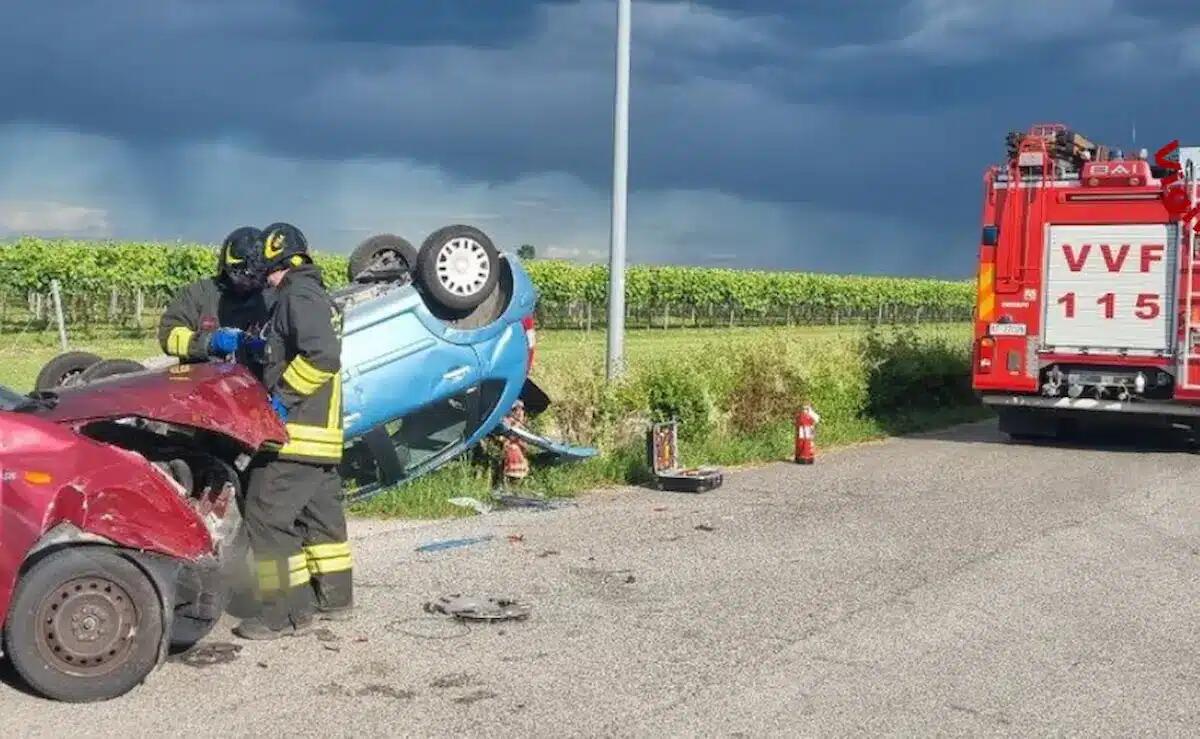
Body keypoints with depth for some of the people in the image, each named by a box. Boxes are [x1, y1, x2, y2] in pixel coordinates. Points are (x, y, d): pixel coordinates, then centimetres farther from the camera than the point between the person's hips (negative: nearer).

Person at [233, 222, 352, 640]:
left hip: (296, 433, -11)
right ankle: (334, 596, 30)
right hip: (324, 433, 11)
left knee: (266, 516, -8)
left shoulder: (298, 295, -12)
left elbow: (323, 356, -25)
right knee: (319, 513, 19)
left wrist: (283, 396, -20)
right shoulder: (317, 296, 20)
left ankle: (288, 612, -6)